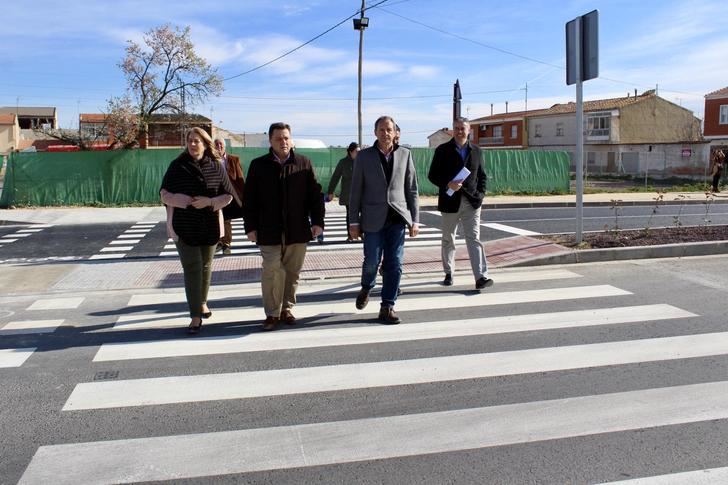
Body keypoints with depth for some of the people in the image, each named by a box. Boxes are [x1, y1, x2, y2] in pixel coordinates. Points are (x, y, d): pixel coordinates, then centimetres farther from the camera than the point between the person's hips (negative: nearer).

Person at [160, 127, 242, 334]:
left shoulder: (216, 167, -1)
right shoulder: (177, 166, -3)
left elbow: (228, 195, 0)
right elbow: (165, 194, -1)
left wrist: (209, 202, -17)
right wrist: (184, 200, -19)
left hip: (209, 226, 2)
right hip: (184, 228, -2)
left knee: (206, 266, 16)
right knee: (192, 269, -7)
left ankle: (202, 302, 39)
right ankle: (196, 316, -5)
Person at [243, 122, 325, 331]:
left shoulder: (304, 163, 5)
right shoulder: (258, 165, 3)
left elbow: (315, 194, 5)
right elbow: (249, 199, 3)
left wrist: (317, 221, -2)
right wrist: (251, 227, -1)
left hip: (298, 230, 2)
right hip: (270, 231, -1)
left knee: (292, 272, 9)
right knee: (272, 272, -4)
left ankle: (286, 309, 23)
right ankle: (272, 314, 8)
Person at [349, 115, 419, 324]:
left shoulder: (405, 154, 7)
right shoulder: (364, 156, 3)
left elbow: (412, 189, 8)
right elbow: (356, 191, 3)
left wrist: (415, 220, 3)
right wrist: (354, 222, -1)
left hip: (397, 217, 1)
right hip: (373, 219, -1)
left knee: (394, 264, -1)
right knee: (372, 261, 1)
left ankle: (387, 307, 8)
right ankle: (366, 288, 33)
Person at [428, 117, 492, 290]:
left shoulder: (476, 151, 8)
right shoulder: (442, 150, 0)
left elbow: (482, 176, 13)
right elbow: (432, 175, -2)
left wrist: (480, 194, -3)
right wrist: (448, 185, -19)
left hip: (471, 203, 1)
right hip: (450, 202, -1)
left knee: (474, 239, -7)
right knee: (448, 240, 11)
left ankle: (481, 277, -12)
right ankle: (448, 273, 27)